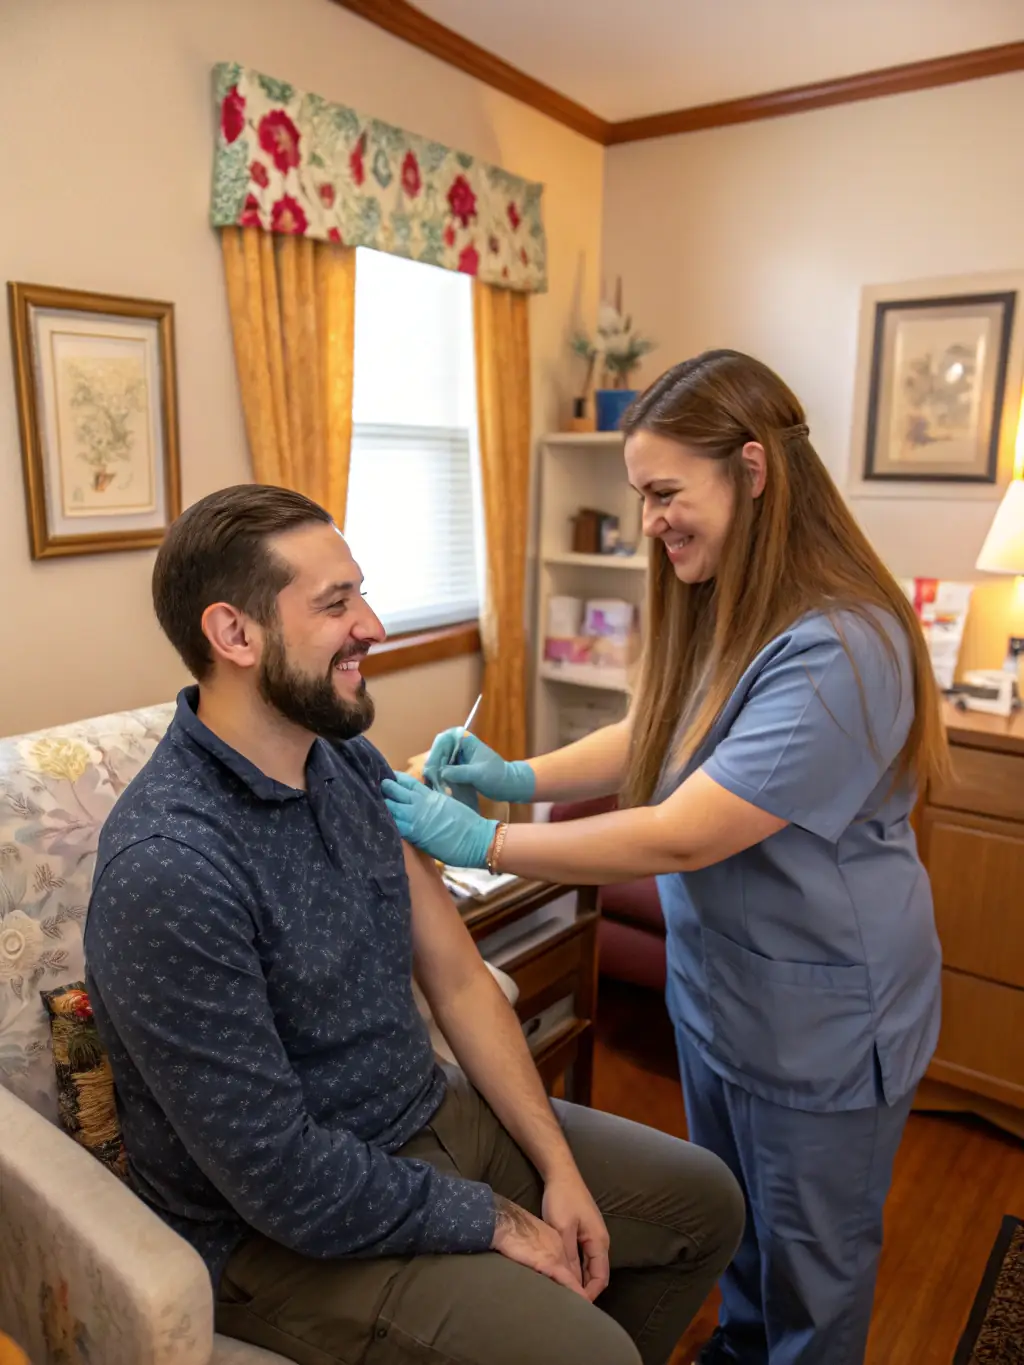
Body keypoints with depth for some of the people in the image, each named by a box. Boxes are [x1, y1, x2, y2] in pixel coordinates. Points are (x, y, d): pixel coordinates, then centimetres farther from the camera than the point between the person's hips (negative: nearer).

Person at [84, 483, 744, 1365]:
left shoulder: (352, 763, -4)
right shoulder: (166, 870, -29)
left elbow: (460, 981, 1)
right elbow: (286, 1184, -25)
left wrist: (558, 1168, -2)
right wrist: (496, 1222, -12)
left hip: (430, 1115, 7)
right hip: (287, 1229, -6)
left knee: (707, 1203, 11)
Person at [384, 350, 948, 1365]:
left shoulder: (839, 649, -30)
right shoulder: (727, 609, -1)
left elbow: (679, 836, -32)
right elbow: (655, 734, 7)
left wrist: (484, 843, -25)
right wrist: (520, 776, -8)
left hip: (822, 1022, -8)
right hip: (715, 990, 8)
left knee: (809, 1276, 19)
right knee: (732, 1232, 29)